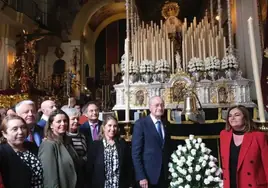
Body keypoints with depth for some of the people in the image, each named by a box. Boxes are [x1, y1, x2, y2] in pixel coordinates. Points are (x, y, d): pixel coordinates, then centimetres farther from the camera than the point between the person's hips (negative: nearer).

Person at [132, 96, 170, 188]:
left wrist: (169, 171, 5)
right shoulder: (141, 124, -10)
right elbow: (136, 152, -13)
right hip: (148, 175, -5)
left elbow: (166, 149, 12)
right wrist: (141, 177, -18)